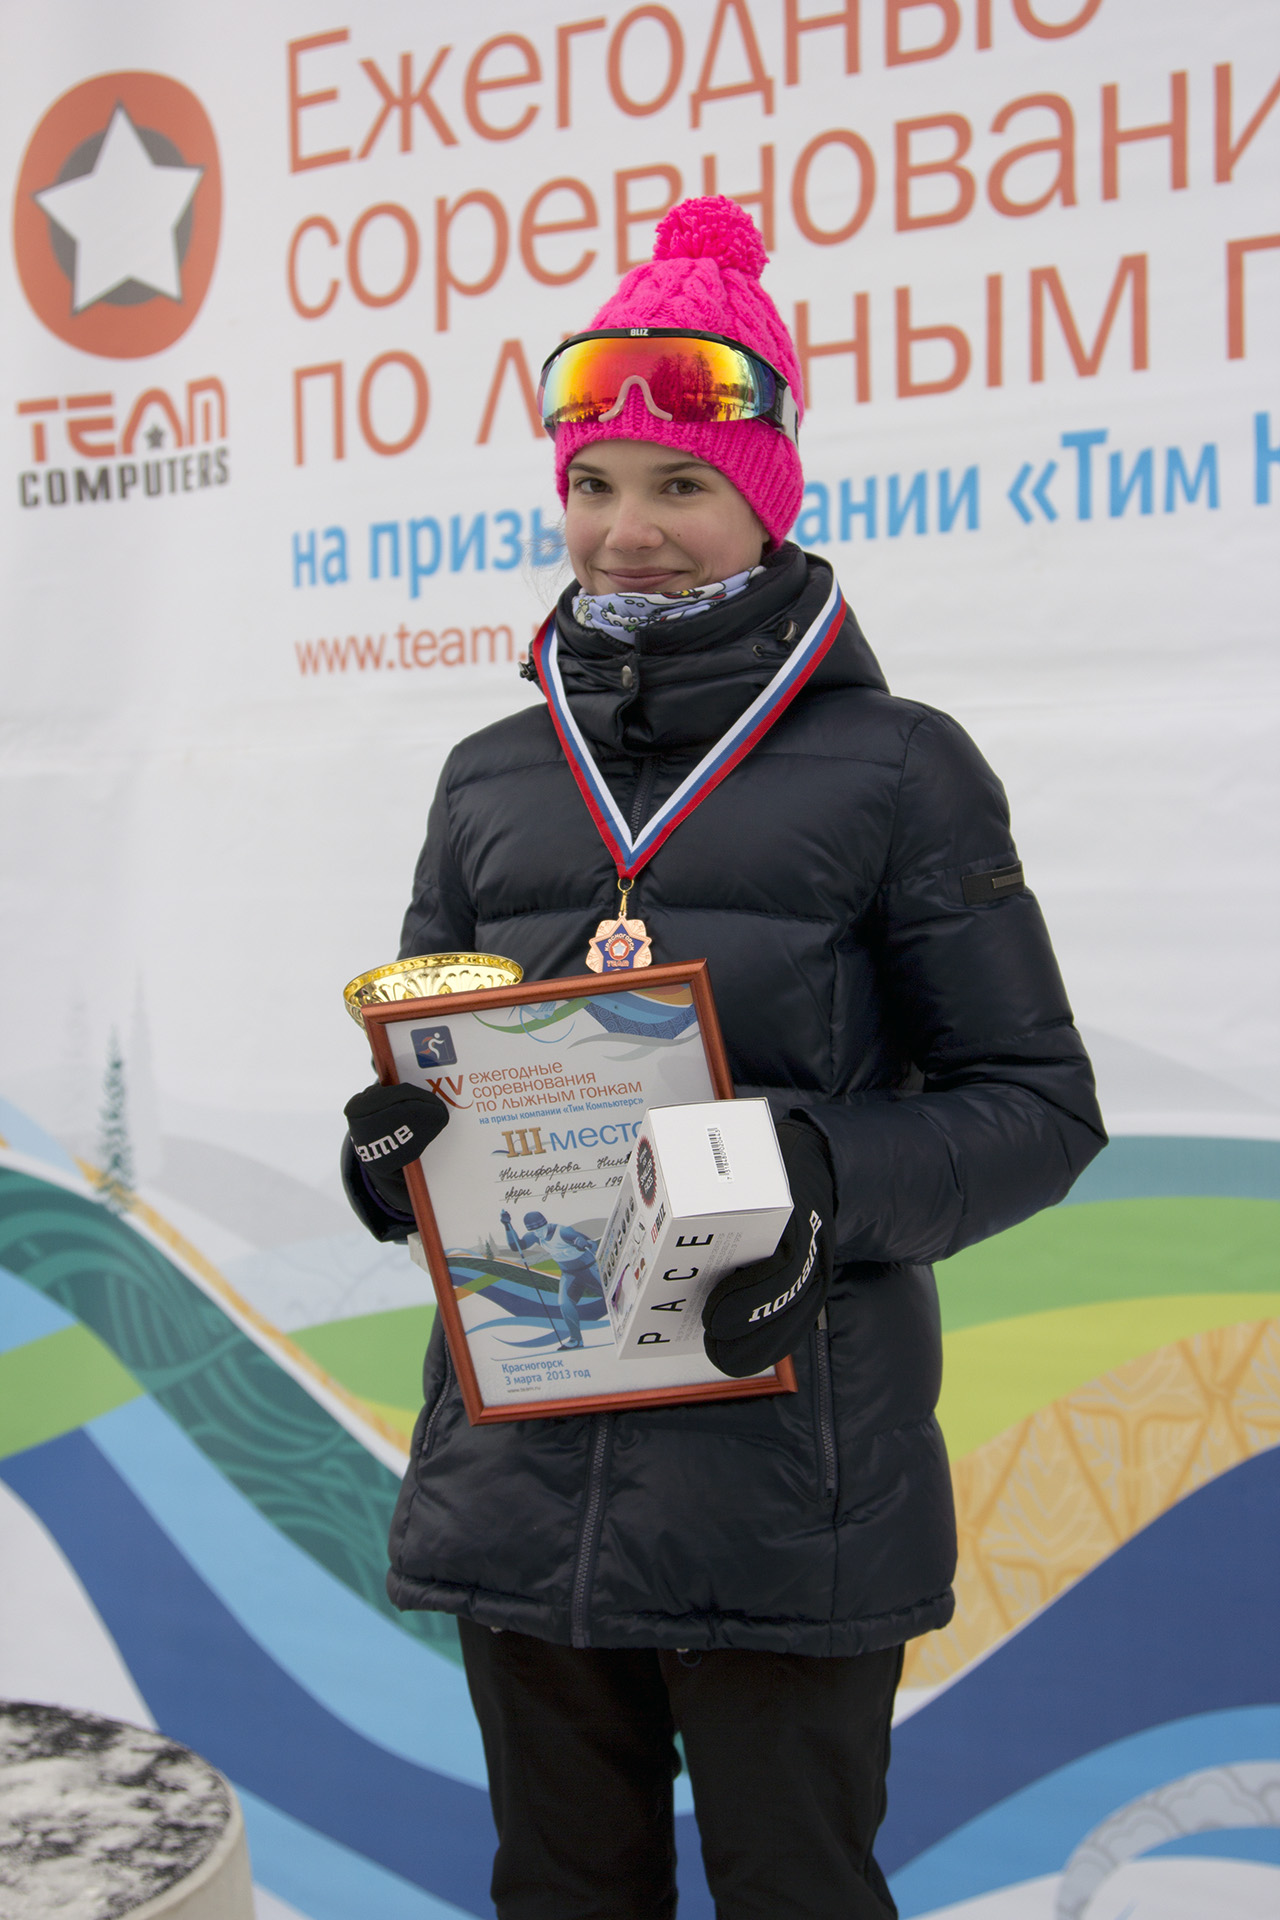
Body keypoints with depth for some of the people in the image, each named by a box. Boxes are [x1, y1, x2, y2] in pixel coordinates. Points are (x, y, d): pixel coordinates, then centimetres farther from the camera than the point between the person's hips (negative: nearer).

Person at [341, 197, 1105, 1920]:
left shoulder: (896, 767, -3)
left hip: (790, 1480, -4)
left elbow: (1039, 1102, -3)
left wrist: (833, 1179, -20)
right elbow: (423, 1063, 18)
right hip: (520, 1469, 4)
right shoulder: (492, 780, 10)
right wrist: (394, 1147, -5)